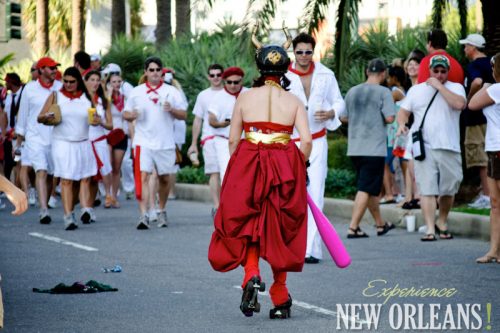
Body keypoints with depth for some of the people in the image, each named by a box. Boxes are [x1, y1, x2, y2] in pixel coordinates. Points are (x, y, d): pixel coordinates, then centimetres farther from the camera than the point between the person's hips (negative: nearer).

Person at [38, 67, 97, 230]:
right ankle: (68, 216, -10)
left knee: (85, 178, -5)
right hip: (63, 143, -3)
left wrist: (96, 121, -8)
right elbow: (40, 117, 5)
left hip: (83, 144, 3)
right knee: (66, 180, -8)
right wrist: (46, 117, -19)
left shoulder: (87, 97, 9)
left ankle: (86, 210, -9)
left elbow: (94, 117, 16)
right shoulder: (56, 97, 4)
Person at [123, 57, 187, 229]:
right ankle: (143, 216, -20)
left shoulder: (171, 91, 5)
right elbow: (125, 114, 10)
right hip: (143, 142, -1)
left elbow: (183, 115, 5)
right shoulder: (136, 92, 6)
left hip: (165, 143, 1)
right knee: (143, 176, -14)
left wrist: (172, 110, -15)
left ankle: (162, 212, 32)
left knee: (164, 179, 13)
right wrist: (131, 115, -13)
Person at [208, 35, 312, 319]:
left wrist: (236, 169, 12)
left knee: (247, 226, 11)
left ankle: (252, 275, -17)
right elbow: (307, 141, -8)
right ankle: (280, 300, 15)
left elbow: (233, 140, 1)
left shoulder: (245, 98, 3)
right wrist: (299, 167, 7)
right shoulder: (294, 101, 2)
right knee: (280, 231, 10)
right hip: (285, 168, 1)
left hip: (248, 166, 0)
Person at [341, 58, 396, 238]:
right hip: (375, 148, -6)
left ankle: (380, 224, 28)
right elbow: (390, 118, -16)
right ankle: (353, 227, -11)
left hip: (355, 148, 6)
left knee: (371, 188, 17)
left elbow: (343, 117, 12)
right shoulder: (383, 92, -7)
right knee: (366, 189, -5)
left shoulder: (352, 92, 9)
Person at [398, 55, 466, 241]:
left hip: (449, 148, -1)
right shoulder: (416, 90, 17)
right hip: (424, 147, 1)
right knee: (427, 189, -8)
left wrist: (439, 86, -9)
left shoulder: (455, 88, 7)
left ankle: (442, 223, 24)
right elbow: (403, 111, 18)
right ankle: (430, 229, -10)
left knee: (448, 189, 4)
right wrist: (401, 124, -4)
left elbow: (459, 104, -13)